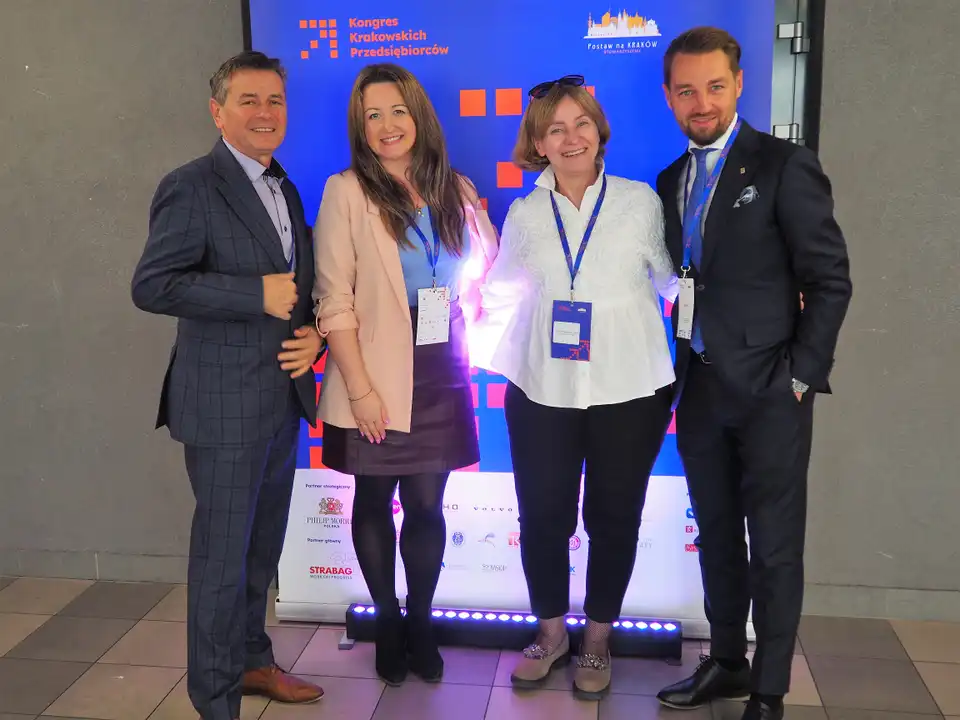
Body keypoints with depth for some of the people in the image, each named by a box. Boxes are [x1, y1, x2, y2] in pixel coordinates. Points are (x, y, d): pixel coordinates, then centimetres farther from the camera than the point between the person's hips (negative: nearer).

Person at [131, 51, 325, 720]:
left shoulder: (286, 189, 14)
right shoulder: (191, 187, -11)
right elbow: (152, 286, -19)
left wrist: (314, 334, 0)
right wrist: (257, 295, -22)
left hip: (285, 395, 8)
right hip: (225, 405, -7)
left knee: (263, 545, 19)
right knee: (223, 555, 3)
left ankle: (253, 659, 38)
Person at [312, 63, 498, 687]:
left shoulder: (457, 189, 6)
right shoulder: (347, 192, -6)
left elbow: (489, 260, 19)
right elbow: (335, 300, -11)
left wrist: (469, 305, 0)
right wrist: (359, 388, -15)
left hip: (442, 376, 3)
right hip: (375, 378, -2)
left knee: (427, 503, 7)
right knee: (375, 502, 11)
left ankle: (420, 622, 27)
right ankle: (388, 623, 30)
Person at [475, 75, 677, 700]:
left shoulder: (640, 201, -1)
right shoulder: (524, 214, 5)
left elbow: (672, 283, 4)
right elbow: (504, 296, 12)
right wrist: (504, 360, 2)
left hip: (628, 392, -1)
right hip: (543, 393, 2)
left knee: (613, 517, 9)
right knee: (543, 515, 7)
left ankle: (598, 640, 29)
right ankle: (551, 631, 30)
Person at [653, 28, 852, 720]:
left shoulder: (786, 167, -7)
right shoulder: (671, 181, 11)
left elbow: (830, 279, -8)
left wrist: (801, 376, -11)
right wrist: (679, 367, 4)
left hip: (769, 389, -5)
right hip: (700, 386, 6)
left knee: (774, 548, 4)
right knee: (717, 536, 16)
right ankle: (726, 663, 31)